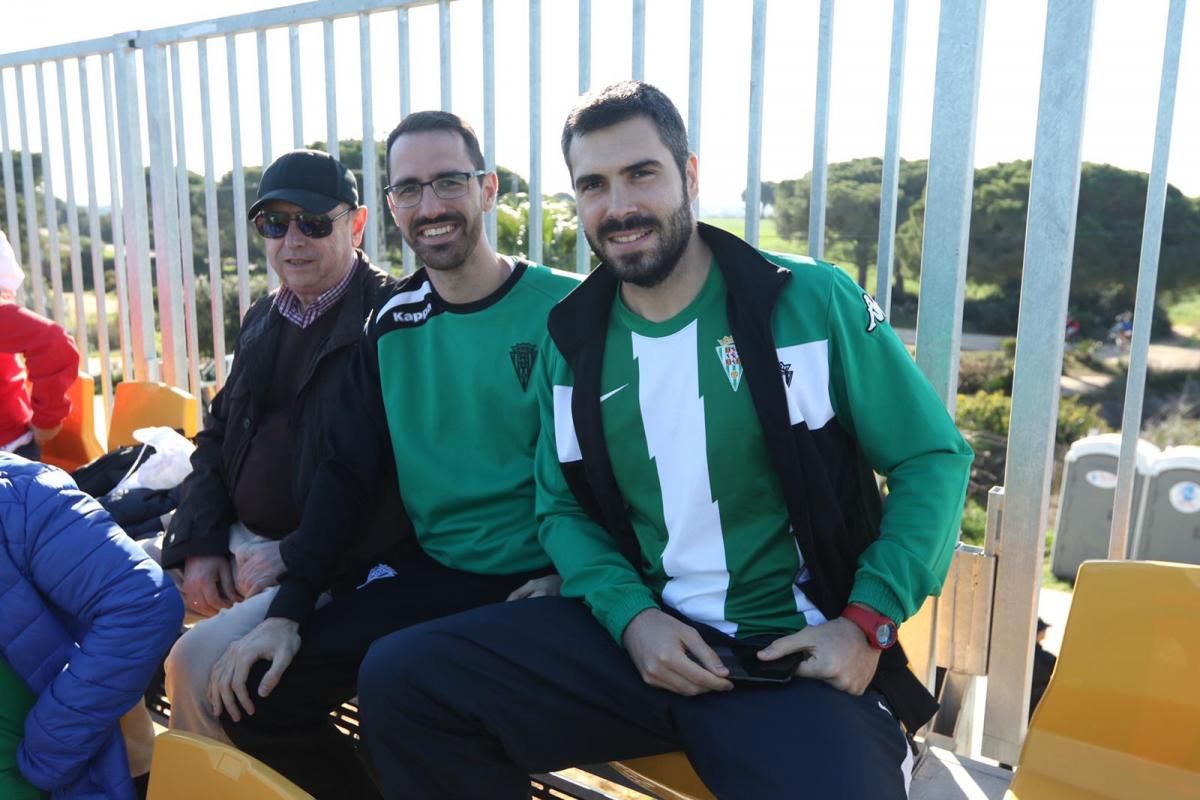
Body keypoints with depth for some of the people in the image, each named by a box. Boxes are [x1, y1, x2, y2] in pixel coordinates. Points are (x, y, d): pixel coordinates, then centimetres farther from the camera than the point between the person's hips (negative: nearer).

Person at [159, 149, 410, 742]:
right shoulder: (263, 319, 12)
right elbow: (216, 435, 17)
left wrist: (295, 558, -19)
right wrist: (199, 546, 2)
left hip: (330, 567, -8)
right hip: (237, 542, 8)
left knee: (197, 661, -22)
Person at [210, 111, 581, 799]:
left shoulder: (566, 307, -9)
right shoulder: (392, 324, 6)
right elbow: (346, 473, 6)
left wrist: (571, 576, -16)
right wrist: (288, 611, -2)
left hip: (535, 586, -5)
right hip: (430, 576, 5)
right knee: (257, 696, -3)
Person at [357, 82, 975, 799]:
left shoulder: (814, 302, -4)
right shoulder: (572, 344, 6)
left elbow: (934, 459, 0)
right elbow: (563, 508, 11)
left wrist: (868, 624, -11)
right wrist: (630, 614, -8)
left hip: (797, 655, -2)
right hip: (638, 631, 3)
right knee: (399, 679, -10)